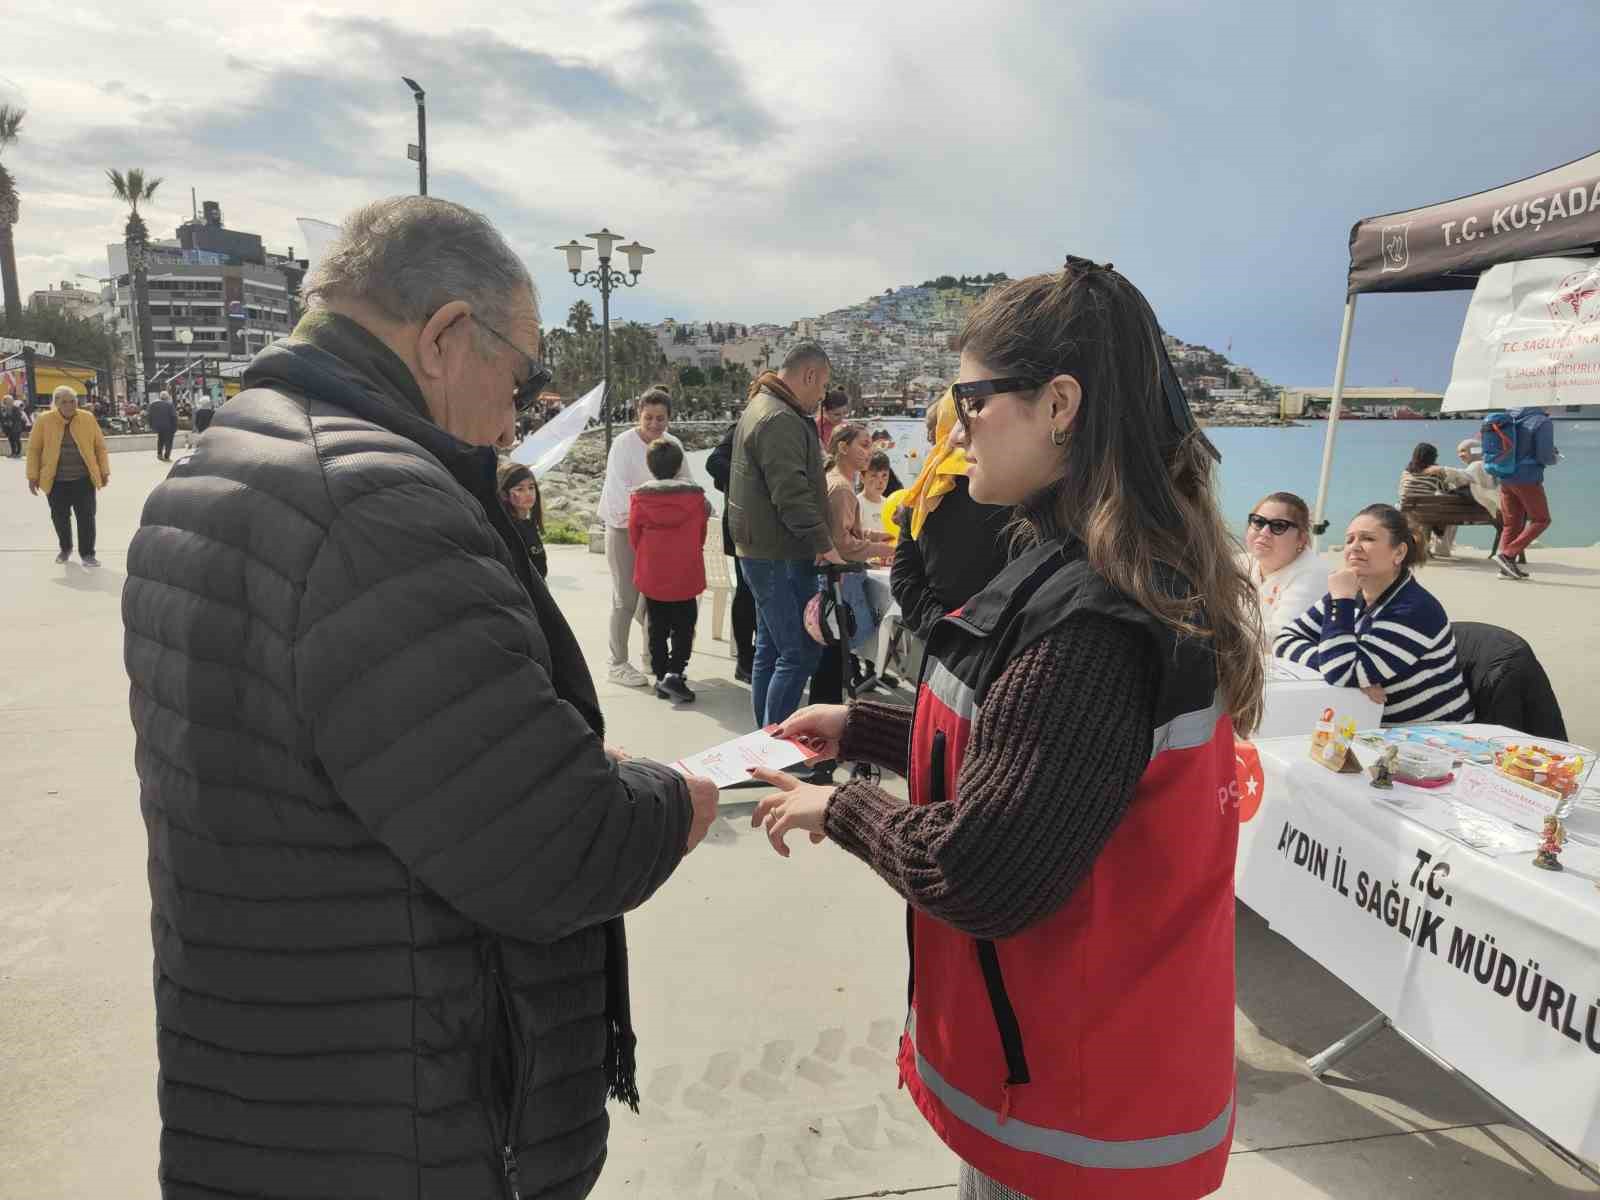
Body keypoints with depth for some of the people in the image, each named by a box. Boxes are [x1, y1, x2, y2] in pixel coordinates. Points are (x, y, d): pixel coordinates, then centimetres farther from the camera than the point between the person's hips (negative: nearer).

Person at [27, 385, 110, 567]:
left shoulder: (88, 419, -1)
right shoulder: (44, 421, -4)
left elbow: (100, 446, 6)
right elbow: (34, 449, 2)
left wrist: (104, 471, 4)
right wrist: (33, 476, 0)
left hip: (83, 479, 0)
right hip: (56, 481, 0)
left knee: (86, 517, 0)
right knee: (60, 517, 11)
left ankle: (87, 553, 10)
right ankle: (65, 549, 31)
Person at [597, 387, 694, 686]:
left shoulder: (674, 444, 1)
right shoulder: (623, 445, -14)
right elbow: (622, 491, -19)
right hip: (625, 526, -5)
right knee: (626, 598, 1)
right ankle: (618, 664, 13)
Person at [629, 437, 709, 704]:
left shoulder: (639, 497, -6)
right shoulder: (695, 495, -7)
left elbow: (634, 537, 2)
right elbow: (701, 535, 3)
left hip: (651, 576, 2)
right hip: (687, 576, -1)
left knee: (657, 629, 13)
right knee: (683, 627, 7)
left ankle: (661, 677, 16)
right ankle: (674, 674, -7)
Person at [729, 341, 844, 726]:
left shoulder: (759, 407, 19)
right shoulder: (780, 420, -17)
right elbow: (792, 494, -24)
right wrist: (824, 545, -19)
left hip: (763, 552, 11)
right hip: (781, 556, -11)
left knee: (770, 651, 16)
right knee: (799, 654, -8)